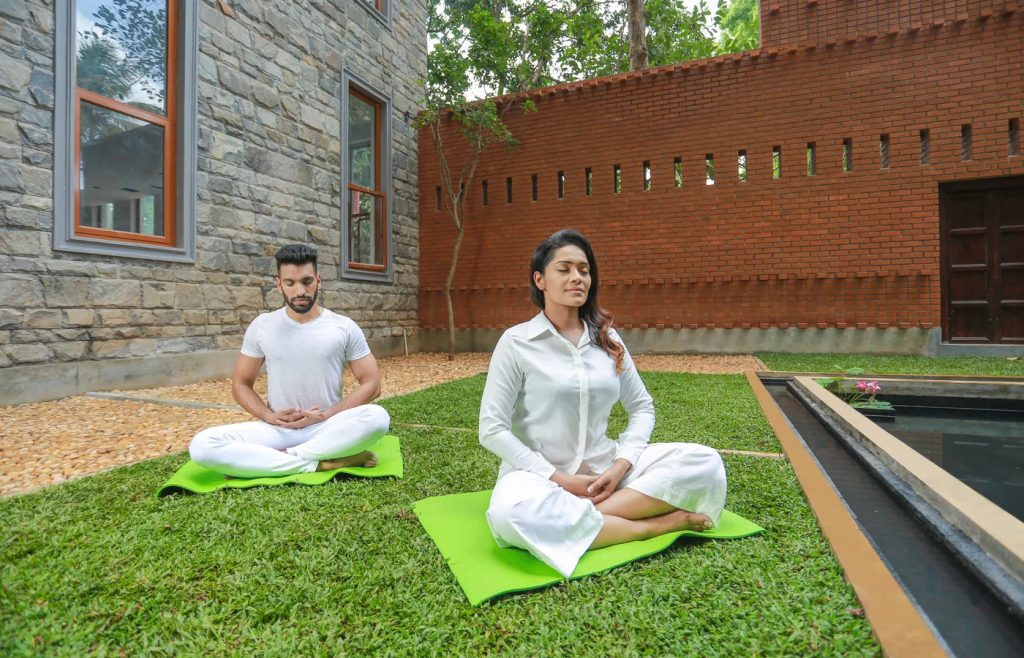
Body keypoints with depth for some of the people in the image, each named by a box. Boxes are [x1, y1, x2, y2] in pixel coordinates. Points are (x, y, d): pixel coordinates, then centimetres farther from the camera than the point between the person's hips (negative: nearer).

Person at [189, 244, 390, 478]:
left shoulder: (345, 327, 0)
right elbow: (240, 384, 10)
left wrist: (325, 415, -14)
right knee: (202, 445, -24)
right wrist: (268, 416, -10)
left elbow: (371, 384, -2)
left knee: (377, 417, -33)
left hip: (328, 428, -1)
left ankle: (282, 458, -21)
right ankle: (319, 463, -23)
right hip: (277, 430, 2)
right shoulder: (261, 326, 5)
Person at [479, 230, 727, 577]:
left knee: (704, 462, -13)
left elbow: (642, 407, 10)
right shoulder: (517, 342, -7)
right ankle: (653, 524, -19)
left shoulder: (607, 338, 6)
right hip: (540, 474, -3)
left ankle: (576, 517, -20)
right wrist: (561, 479, -16)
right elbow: (492, 430, -11)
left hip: (604, 468, 4)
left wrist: (621, 465, -8)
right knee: (512, 514, -38)